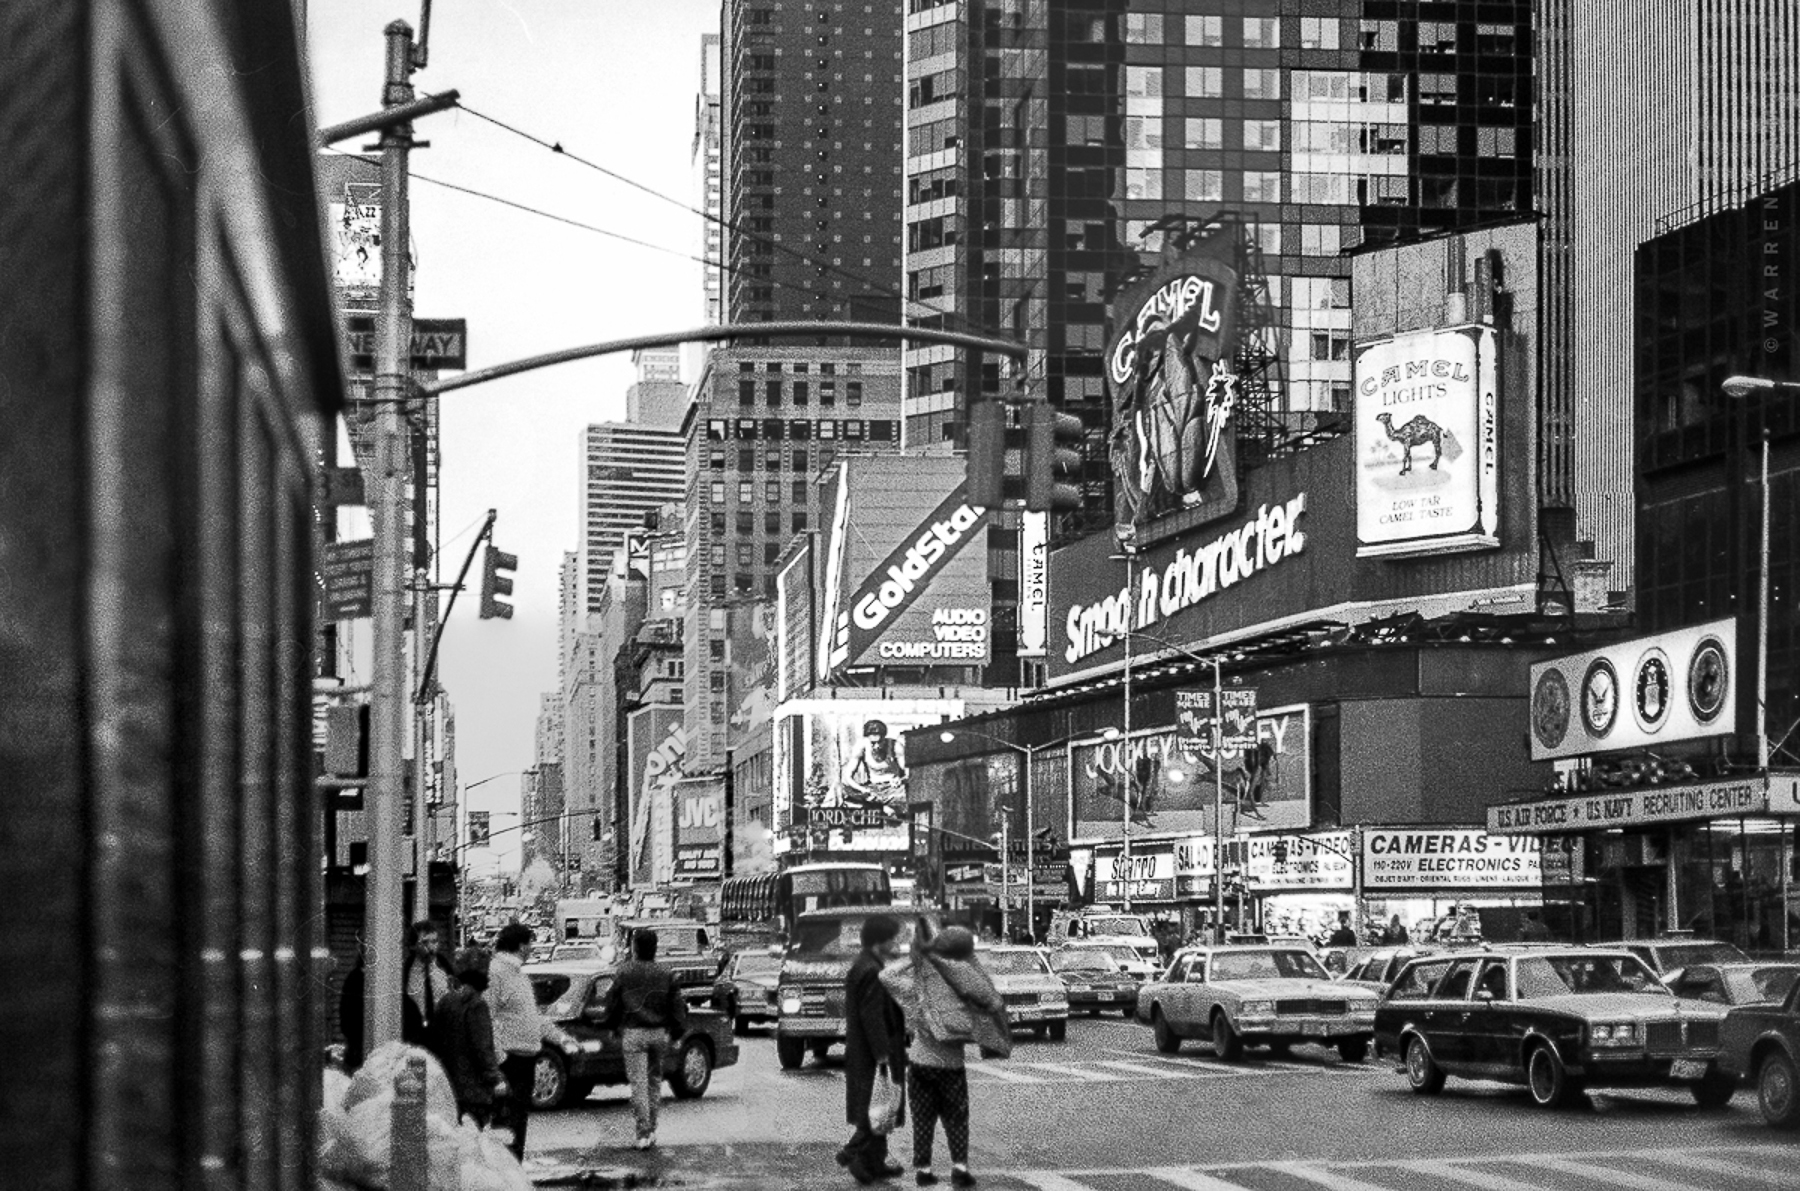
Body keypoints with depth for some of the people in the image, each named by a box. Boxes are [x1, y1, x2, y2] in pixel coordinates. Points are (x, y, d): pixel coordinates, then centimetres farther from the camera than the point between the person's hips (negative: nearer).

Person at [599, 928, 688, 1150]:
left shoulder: (624, 973, -6)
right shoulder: (666, 975, 2)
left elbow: (612, 1004, 2)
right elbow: (677, 1007, 4)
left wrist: (612, 1026, 17)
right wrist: (677, 1032, 13)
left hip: (633, 1034, -3)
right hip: (660, 1033, 3)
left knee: (638, 1083, -2)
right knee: (654, 1081, 17)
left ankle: (643, 1133, -7)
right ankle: (651, 1129, 20)